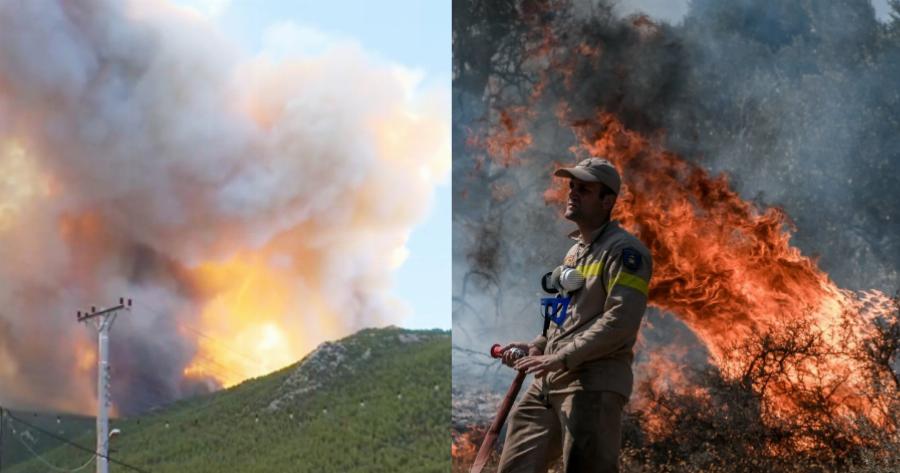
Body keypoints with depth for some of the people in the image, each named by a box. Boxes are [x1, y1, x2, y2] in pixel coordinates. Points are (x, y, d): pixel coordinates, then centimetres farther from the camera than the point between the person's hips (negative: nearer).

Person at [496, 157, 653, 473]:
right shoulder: (575, 250, 21)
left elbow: (620, 323, -19)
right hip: (548, 382, 9)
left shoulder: (624, 251, -8)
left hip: (594, 383, -9)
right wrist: (536, 347, 15)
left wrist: (560, 358, -20)